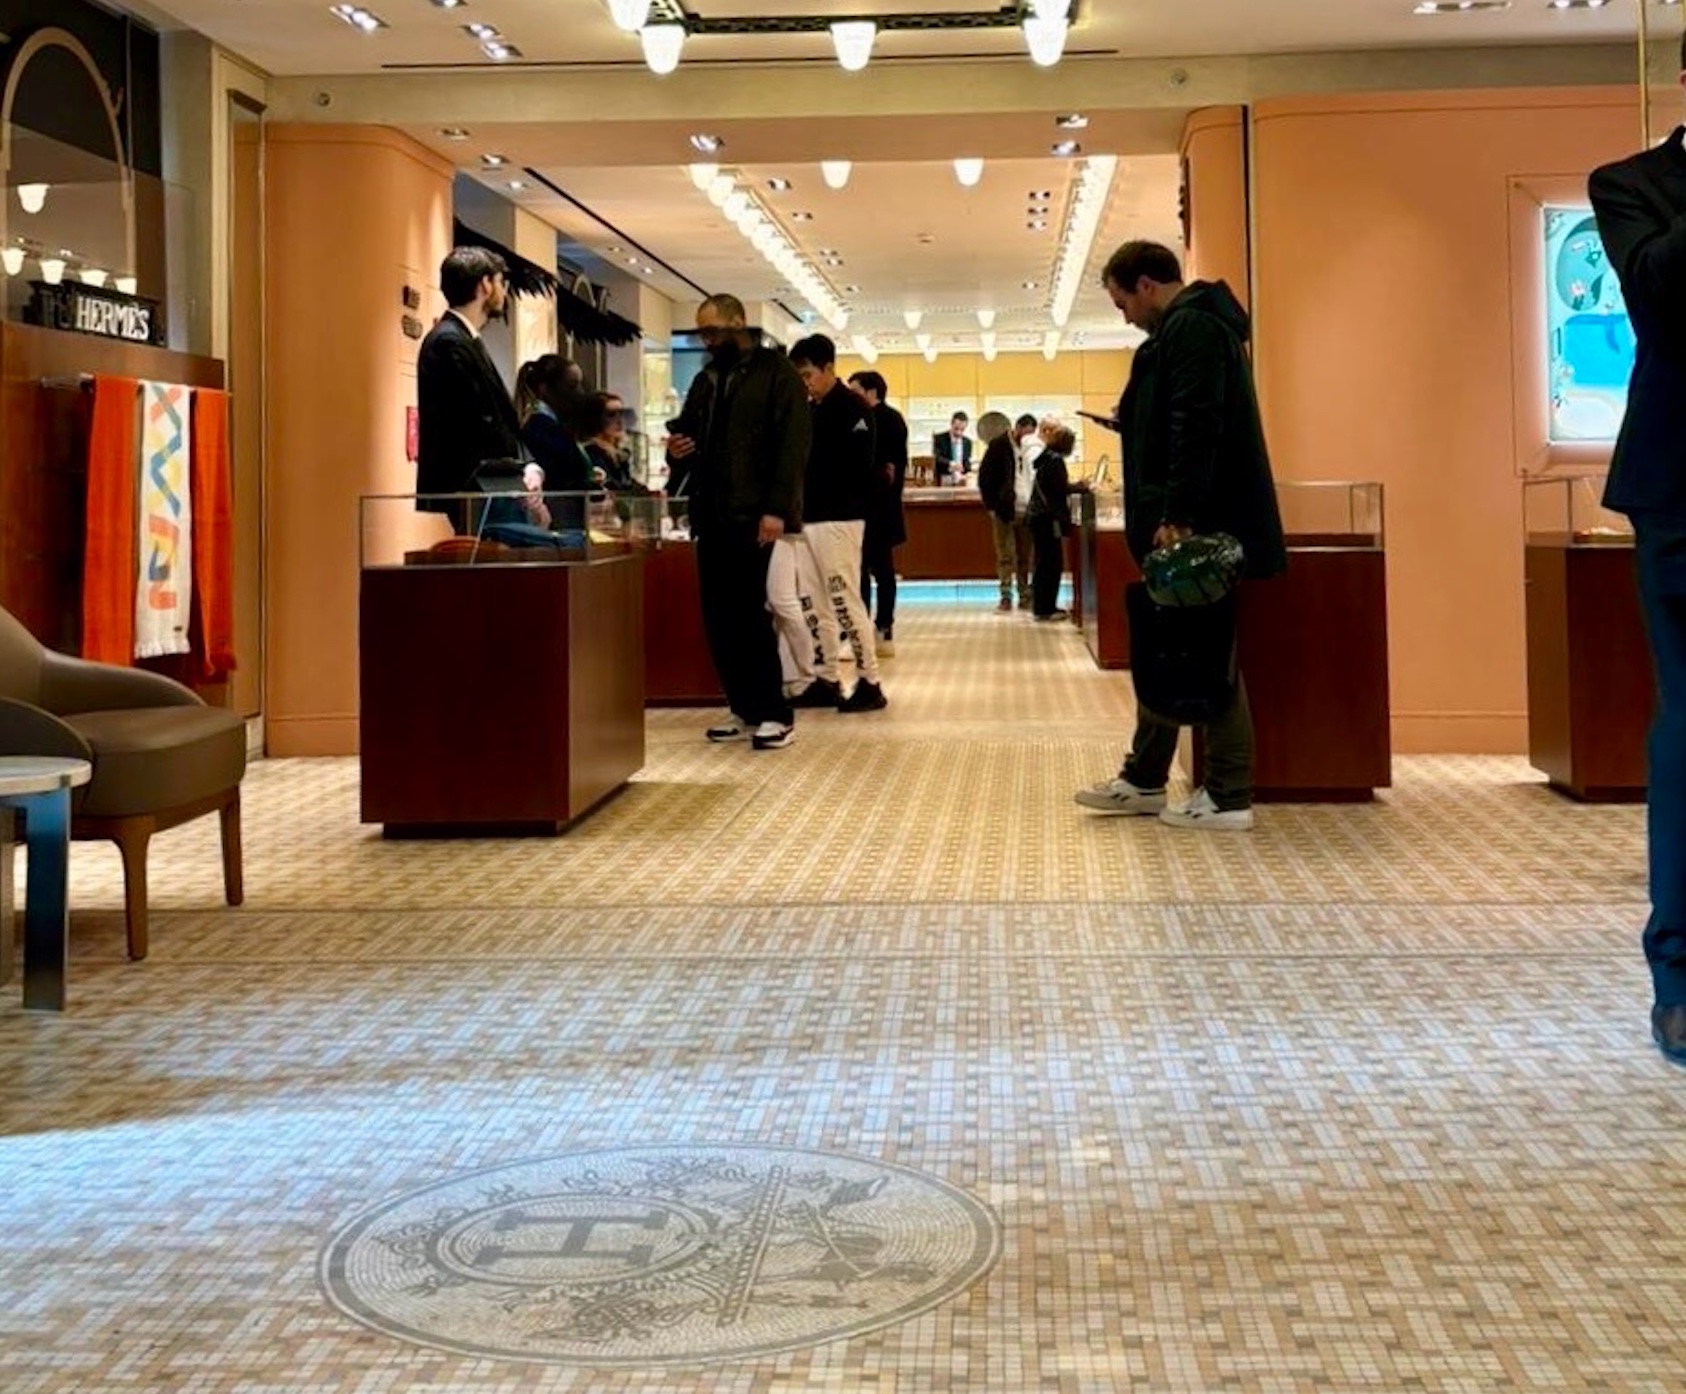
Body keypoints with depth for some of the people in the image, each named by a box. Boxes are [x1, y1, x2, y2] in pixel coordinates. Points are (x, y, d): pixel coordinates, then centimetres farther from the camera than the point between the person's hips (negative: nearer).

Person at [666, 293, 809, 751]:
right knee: (718, 616, 5)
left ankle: (775, 713, -2)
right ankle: (746, 709, 14)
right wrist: (678, 449, 2)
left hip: (752, 514, -7)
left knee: (749, 612, -9)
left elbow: (792, 443, -11)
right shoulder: (706, 379, 19)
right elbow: (688, 434, 28)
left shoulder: (776, 372, -2)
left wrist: (777, 509, -20)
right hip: (710, 513, 7)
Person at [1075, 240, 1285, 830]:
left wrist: (1177, 516, -25)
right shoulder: (1193, 324, 19)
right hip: (1189, 523, 11)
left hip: (1195, 527, -11)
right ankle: (1144, 780, 24)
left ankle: (1229, 798, 1)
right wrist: (1133, 422, 16)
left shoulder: (1190, 327, -13)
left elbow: (1198, 428, -22)